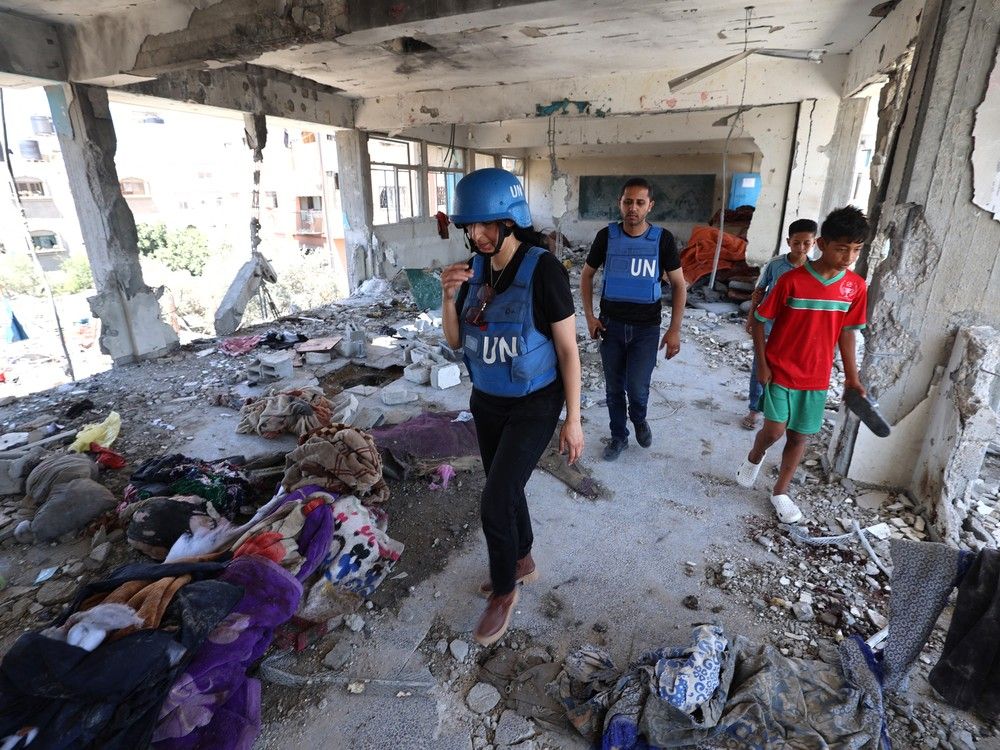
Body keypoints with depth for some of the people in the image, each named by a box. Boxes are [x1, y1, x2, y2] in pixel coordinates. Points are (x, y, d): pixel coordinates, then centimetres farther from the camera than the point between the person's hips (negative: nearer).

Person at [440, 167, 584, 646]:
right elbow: (455, 342, 3)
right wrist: (449, 297, -16)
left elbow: (568, 348, -15)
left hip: (534, 405, -6)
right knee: (505, 491, 19)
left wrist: (573, 419, -12)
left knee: (494, 502, -6)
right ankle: (522, 562, 46)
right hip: (487, 401, 6)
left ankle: (503, 590, 22)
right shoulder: (475, 270, -2)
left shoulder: (543, 270, -19)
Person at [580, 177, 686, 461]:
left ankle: (639, 420, 29)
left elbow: (679, 285, -1)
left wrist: (674, 330, -7)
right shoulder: (606, 236, -5)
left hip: (646, 328, -1)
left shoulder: (663, 239, -7)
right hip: (611, 324, 2)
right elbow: (586, 275, 7)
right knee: (614, 387, 10)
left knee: (637, 387, -5)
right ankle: (618, 436, 31)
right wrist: (589, 316, -2)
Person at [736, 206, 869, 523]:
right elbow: (760, 322, -7)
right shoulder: (792, 280, -14)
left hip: (816, 377, 4)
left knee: (800, 437, 10)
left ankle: (780, 492, 28)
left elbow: (846, 332, 7)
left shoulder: (856, 287, -2)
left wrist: (852, 376, 7)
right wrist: (762, 364, -11)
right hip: (781, 371, -3)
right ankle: (753, 459, 28)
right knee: (774, 430, -7)